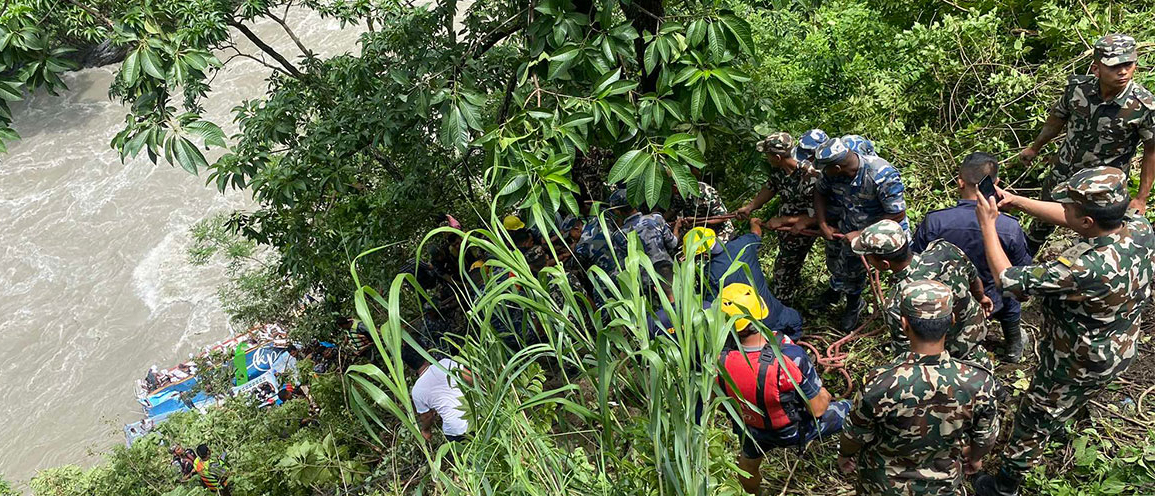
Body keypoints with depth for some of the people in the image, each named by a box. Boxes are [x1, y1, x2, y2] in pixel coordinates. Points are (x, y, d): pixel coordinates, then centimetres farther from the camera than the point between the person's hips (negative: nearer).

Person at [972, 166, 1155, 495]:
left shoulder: (1089, 268, -44)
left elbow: (1008, 279, -32)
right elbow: (1065, 217, -5)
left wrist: (987, 224, -23)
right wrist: (1016, 201, -9)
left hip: (1078, 364, -7)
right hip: (1119, 349, 7)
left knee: (1034, 422, 17)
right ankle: (1062, 424, 69)